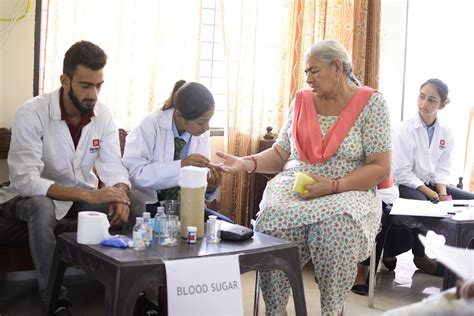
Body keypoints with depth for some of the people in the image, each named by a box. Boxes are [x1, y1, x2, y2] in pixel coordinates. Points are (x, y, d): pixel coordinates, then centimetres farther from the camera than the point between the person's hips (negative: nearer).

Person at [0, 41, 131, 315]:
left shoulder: (104, 115, -9)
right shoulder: (31, 114, -24)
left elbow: (114, 167, -12)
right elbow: (25, 181, -32)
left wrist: (120, 195, -37)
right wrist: (87, 194, -43)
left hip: (83, 197, 4)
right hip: (32, 198, -4)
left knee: (133, 205, -20)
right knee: (42, 207, -38)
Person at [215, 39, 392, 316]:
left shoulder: (370, 103, -2)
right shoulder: (302, 101, 12)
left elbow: (380, 168, -7)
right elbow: (281, 154, 12)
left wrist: (333, 186, -18)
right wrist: (248, 163, -7)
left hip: (348, 192, -3)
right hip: (293, 188, 3)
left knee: (336, 226, -36)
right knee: (273, 218, -29)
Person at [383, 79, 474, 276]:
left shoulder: (446, 133, 2)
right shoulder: (404, 131, -14)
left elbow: (442, 170, 5)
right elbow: (401, 173, -16)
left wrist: (443, 193, -14)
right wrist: (430, 193, -22)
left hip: (432, 184, 6)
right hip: (406, 185, -6)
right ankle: (420, 257, -13)